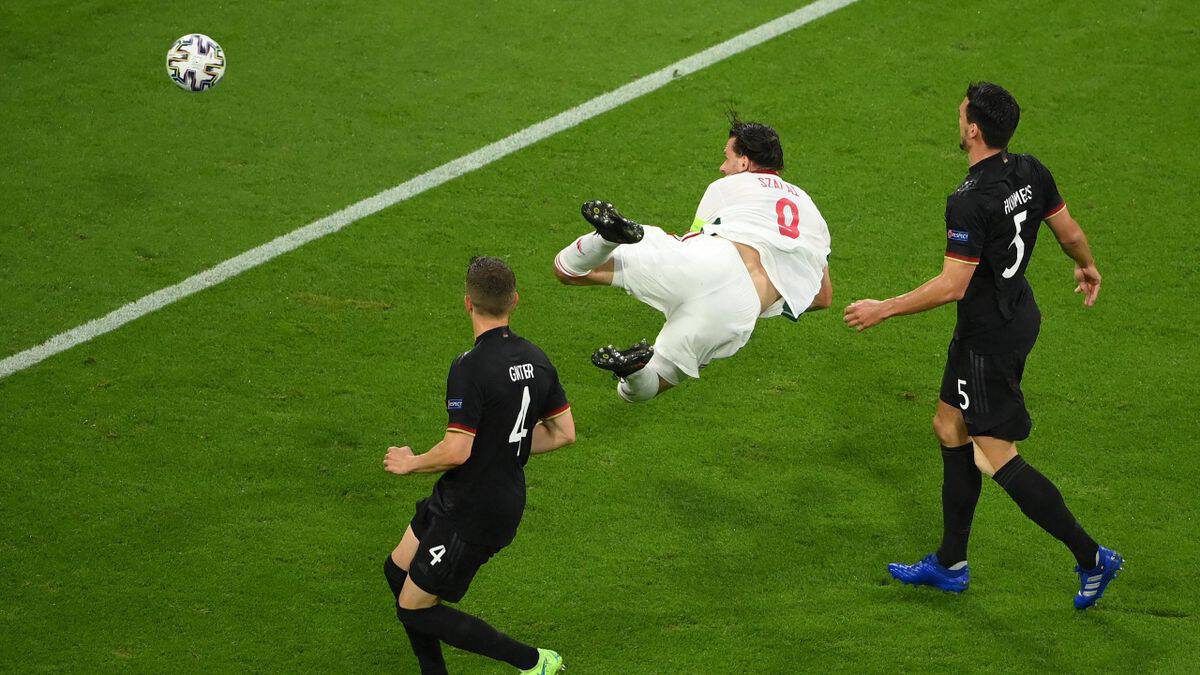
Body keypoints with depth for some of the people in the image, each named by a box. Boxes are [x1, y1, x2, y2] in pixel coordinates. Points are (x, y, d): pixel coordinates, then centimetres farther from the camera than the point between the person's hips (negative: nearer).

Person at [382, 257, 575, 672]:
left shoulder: (470, 369, -25)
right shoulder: (536, 360, 1)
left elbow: (457, 452, -27)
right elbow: (564, 433, 7)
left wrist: (411, 463, -8)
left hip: (473, 515, -9)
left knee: (414, 610, 4)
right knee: (397, 570, 20)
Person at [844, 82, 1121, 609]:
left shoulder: (971, 203, -27)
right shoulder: (1030, 172, -2)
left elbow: (952, 286, -24)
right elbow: (1069, 232, 10)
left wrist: (883, 309, -14)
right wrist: (1088, 267, 32)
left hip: (989, 338, -10)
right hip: (1019, 315, 10)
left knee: (995, 457, -2)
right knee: (950, 428, 19)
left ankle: (1091, 556, 1)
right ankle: (950, 565, 26)